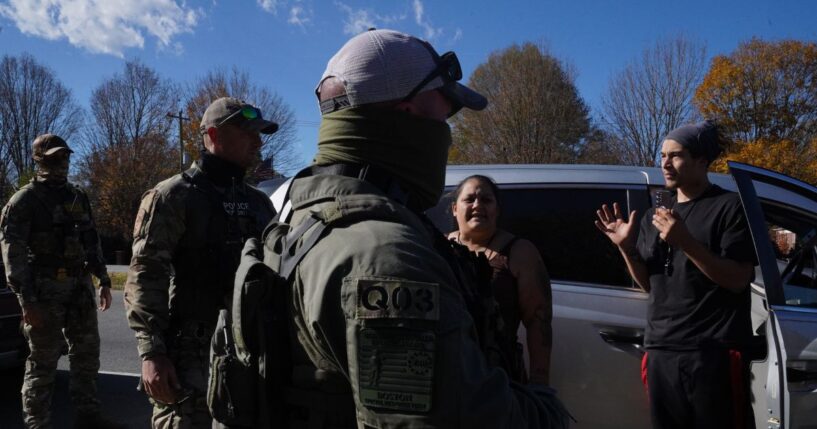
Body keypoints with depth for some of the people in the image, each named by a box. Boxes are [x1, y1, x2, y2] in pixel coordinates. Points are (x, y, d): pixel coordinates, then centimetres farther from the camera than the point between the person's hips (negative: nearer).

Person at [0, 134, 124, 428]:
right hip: (45, 290, -6)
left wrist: (104, 281, 14)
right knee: (43, 362, -1)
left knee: (87, 353, 12)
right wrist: (27, 300, -19)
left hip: (80, 286, 6)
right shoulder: (25, 200, -5)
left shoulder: (78, 197, 14)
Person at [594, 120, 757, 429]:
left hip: (716, 352, -5)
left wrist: (685, 242, -20)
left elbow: (738, 280, -9)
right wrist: (626, 247, 0)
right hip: (661, 352, 5)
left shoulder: (729, 206, -2)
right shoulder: (654, 217, 16)